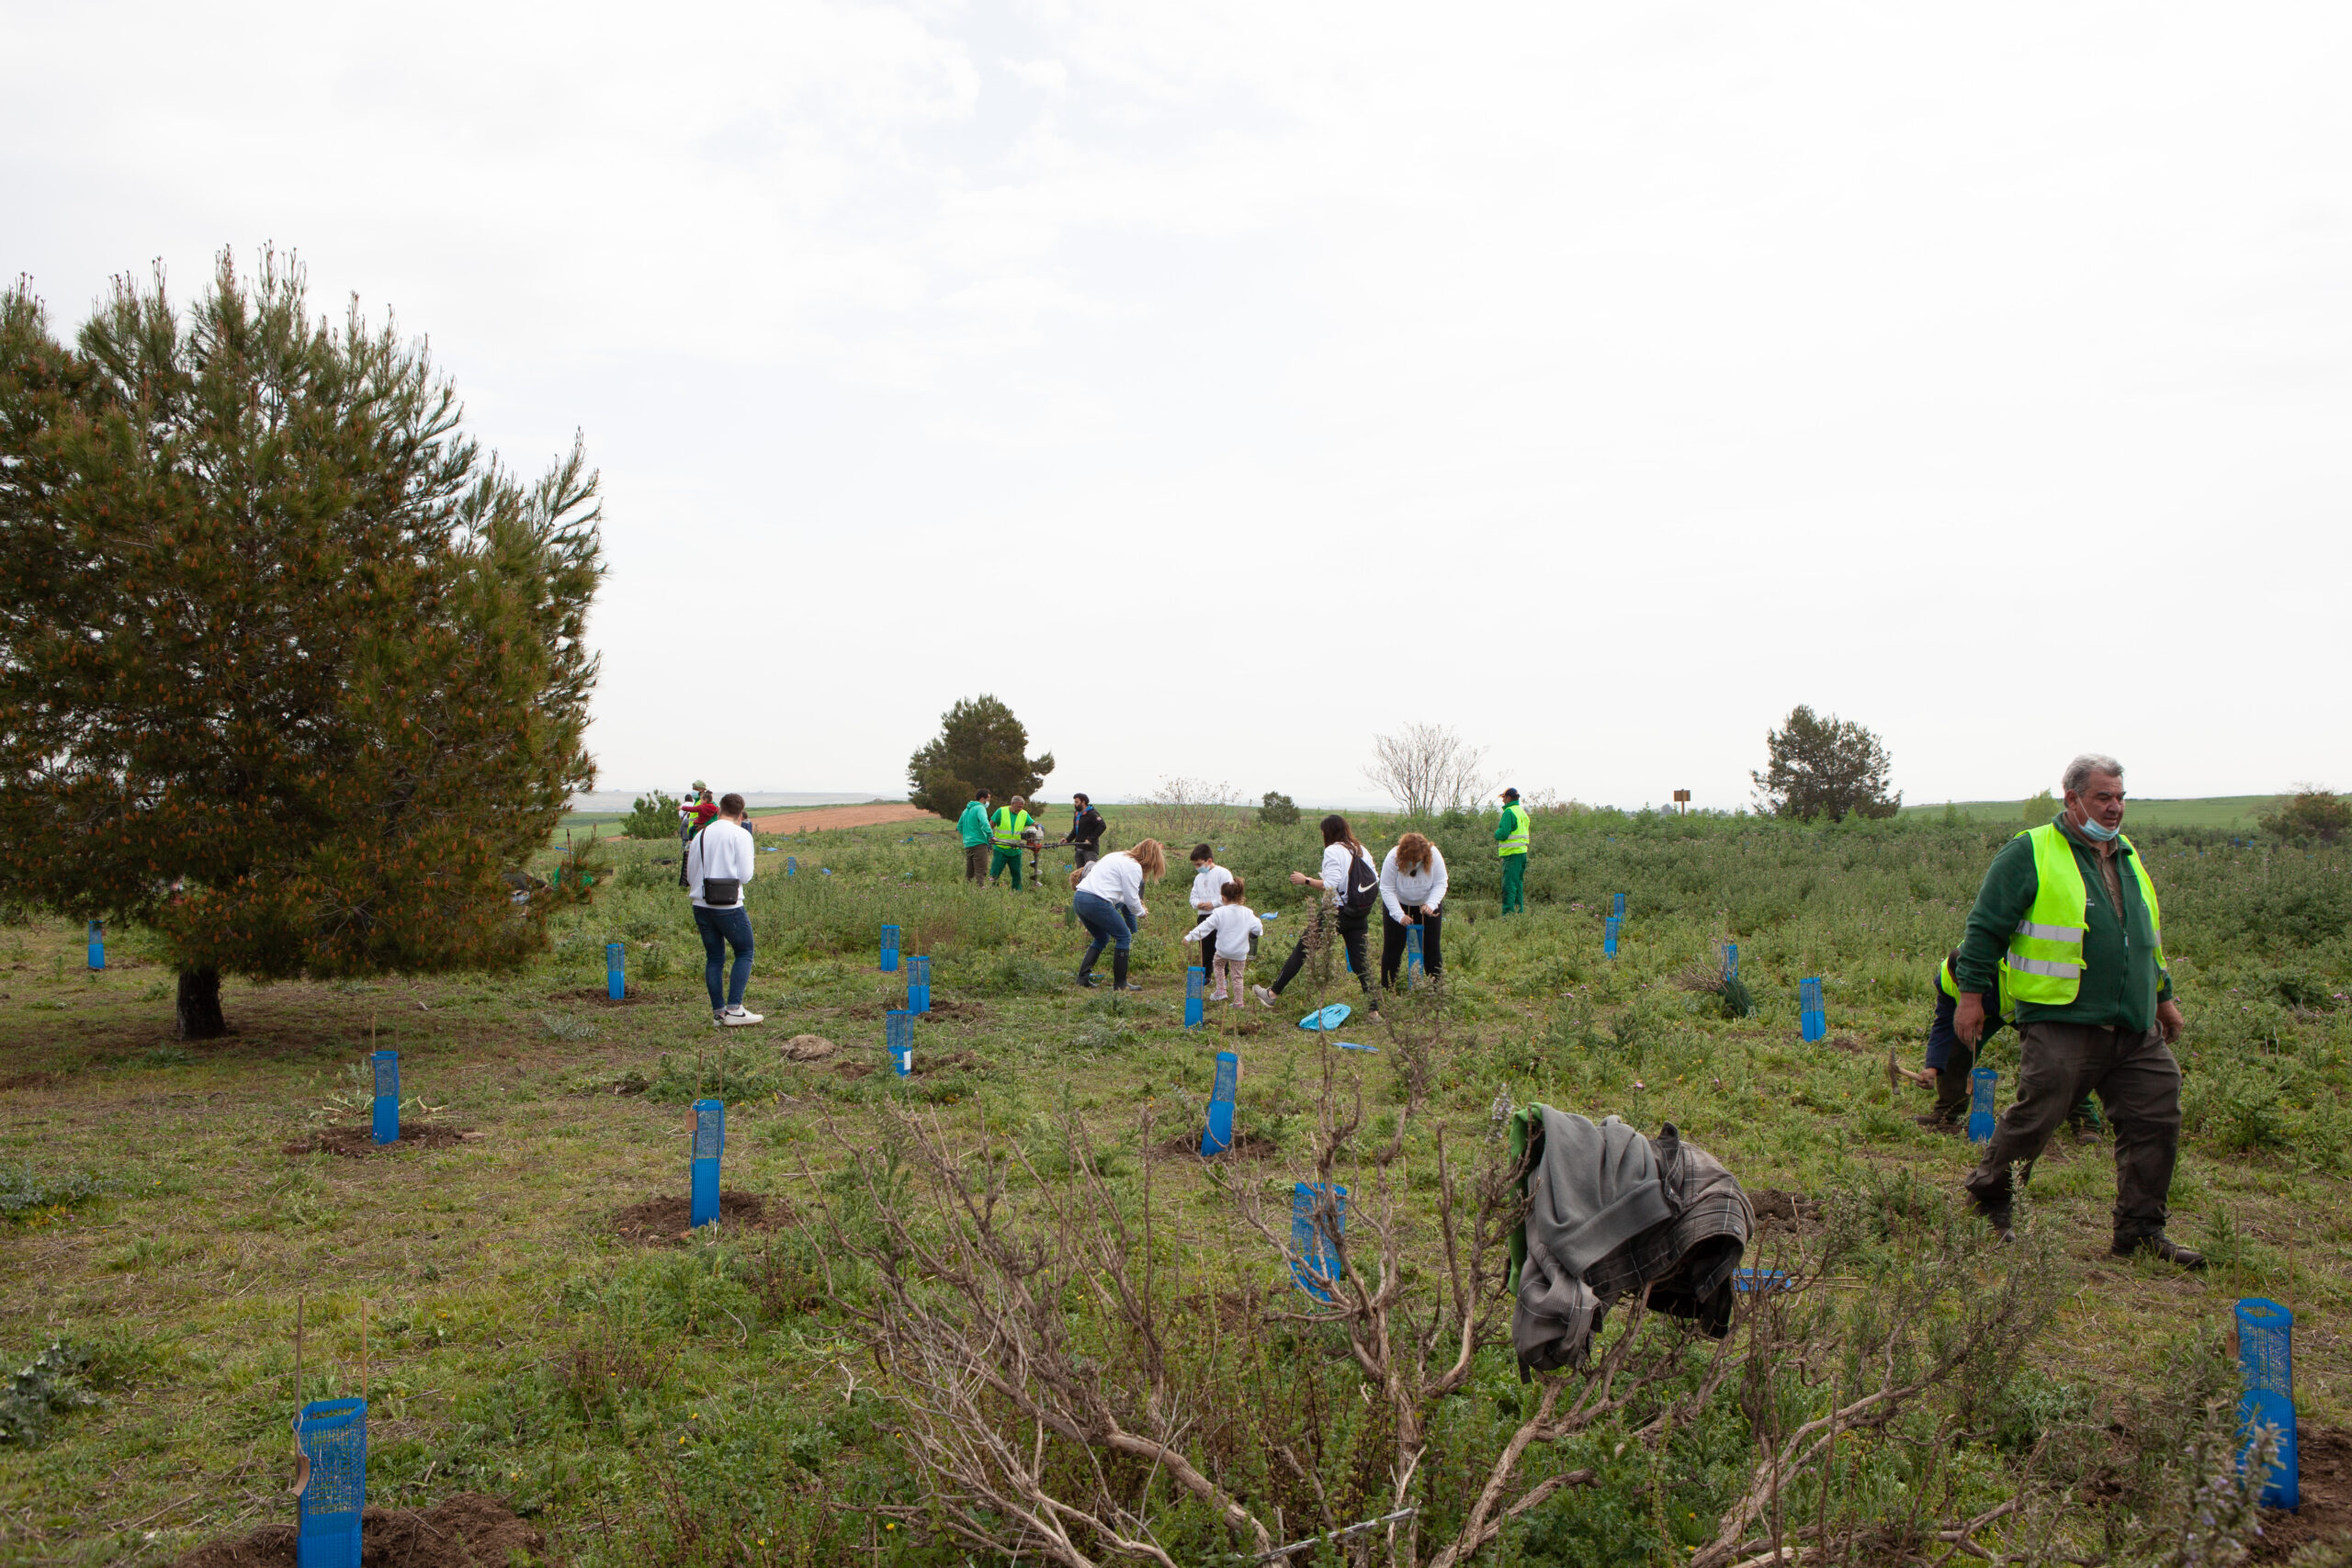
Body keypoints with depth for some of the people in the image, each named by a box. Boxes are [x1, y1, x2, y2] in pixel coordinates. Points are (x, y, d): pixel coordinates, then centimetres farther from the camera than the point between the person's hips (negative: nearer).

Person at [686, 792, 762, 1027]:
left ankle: (718, 1012, 12)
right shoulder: (740, 834, -5)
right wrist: (752, 864, 11)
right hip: (729, 907, -5)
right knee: (744, 953, 7)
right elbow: (745, 874, -10)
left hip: (701, 906, 5)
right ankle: (734, 1008, -2)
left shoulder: (700, 836, 11)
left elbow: (690, 876, 15)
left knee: (714, 958, 12)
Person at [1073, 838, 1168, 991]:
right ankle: (1120, 984, 6)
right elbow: (1131, 899, -4)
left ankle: (1083, 977, 18)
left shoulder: (1120, 856, 23)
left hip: (1079, 898, 9)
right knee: (1124, 937, 4)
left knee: (1102, 938, 25)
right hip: (1096, 902, -9)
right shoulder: (1134, 867, -5)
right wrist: (1141, 912, 16)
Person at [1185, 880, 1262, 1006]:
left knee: (1218, 963, 29)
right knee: (1236, 976, 11)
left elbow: (1205, 926, -13)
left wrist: (1190, 936, -9)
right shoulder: (1247, 913, -6)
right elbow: (1258, 928, -7)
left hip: (1223, 949, -1)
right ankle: (1238, 1003, 14)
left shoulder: (1219, 913, -12)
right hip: (1240, 951, 2)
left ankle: (1221, 991, 22)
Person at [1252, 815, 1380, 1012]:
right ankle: (1374, 1009, 2)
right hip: (1359, 915, 6)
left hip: (1335, 911, -6)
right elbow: (1375, 879, 9)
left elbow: (1331, 885, -20)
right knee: (1360, 961, 8)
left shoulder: (1333, 851, -12)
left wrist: (1306, 880, -10)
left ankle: (1273, 994, 13)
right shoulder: (1360, 850, 8)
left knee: (1302, 949, 6)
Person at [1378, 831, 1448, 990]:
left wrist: (1431, 904, -32)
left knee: (1431, 947, 2)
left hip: (1427, 906, 2)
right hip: (1398, 905, -1)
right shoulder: (1393, 859, -29)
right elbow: (1387, 889, -23)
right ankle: (1387, 988, 3)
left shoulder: (1434, 856, -24)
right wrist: (1400, 915, -30)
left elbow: (1440, 884, -15)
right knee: (1393, 947, -3)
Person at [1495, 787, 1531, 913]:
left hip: (1512, 854, -9)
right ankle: (1520, 912, 17)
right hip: (1523, 852, 9)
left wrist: (1497, 833, 2)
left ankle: (1508, 913, -11)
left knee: (1509, 885, -9)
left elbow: (1503, 834, -19)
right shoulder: (1522, 812, 17)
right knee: (1518, 884, 14)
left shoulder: (1509, 812, -12)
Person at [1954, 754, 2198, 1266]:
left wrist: (2163, 996, 30)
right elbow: (1985, 928, -5)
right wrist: (1972, 995, -8)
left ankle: (2140, 1231, 14)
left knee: (2157, 1120, 3)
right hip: (2060, 1025, -7)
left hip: (2136, 1030, 7)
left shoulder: (2127, 856, 19)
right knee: (2035, 1117, -4)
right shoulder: (2031, 853, -4)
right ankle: (1988, 1193, 20)